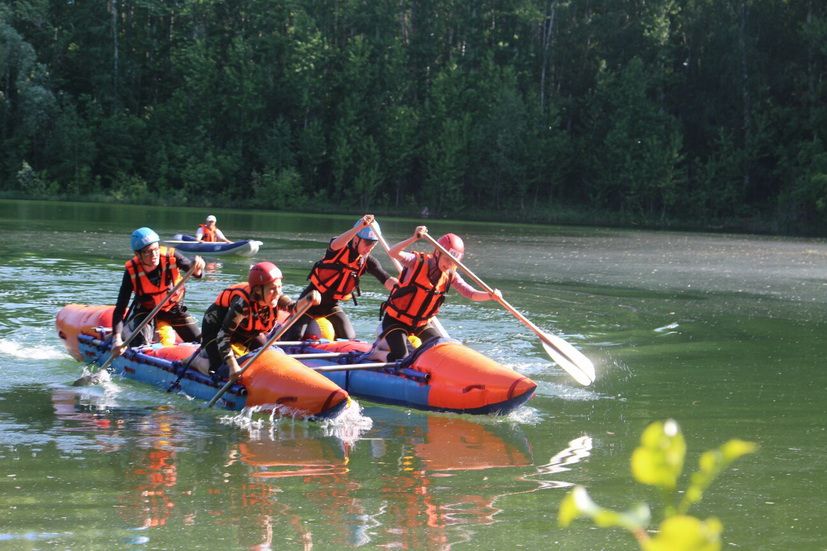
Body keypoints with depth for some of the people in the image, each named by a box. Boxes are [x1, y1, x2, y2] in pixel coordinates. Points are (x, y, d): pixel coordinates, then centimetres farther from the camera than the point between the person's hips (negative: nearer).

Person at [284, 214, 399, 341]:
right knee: (295, 338, -12)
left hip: (332, 304, 5)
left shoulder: (367, 261, -6)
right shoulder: (340, 248, -18)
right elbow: (336, 245, -44)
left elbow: (387, 281, -15)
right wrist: (359, 227, -58)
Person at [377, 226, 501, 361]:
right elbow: (393, 253, -37)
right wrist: (414, 239, -53)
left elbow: (471, 294, -12)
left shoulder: (450, 276, -5)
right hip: (396, 319, -6)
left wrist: (490, 295, -32)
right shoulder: (418, 262, -20)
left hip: (421, 323, 6)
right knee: (400, 356, -20)